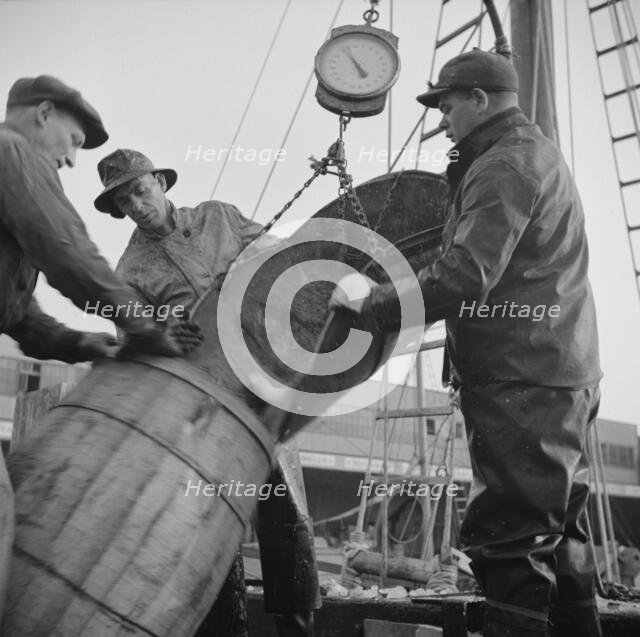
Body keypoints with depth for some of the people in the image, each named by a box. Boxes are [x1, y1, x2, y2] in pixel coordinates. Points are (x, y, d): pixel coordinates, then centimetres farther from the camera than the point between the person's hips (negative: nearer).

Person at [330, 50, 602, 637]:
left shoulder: (504, 164, -10)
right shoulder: (537, 154, 24)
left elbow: (465, 276, -22)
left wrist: (372, 300, -13)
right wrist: (461, 177, 14)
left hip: (522, 383, -11)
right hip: (562, 377, 11)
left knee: (510, 541, -7)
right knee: (557, 533, 17)